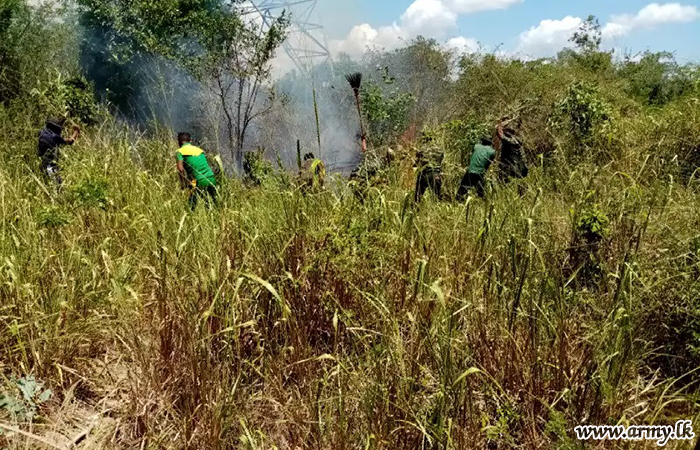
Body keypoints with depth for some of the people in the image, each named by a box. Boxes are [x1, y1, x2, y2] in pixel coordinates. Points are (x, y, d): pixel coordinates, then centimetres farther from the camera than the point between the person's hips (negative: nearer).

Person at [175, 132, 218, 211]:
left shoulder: (180, 152, 4)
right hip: (211, 179, 5)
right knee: (211, 205, 19)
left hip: (200, 182, -5)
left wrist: (183, 184, -2)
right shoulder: (200, 150, 20)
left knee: (191, 208, 5)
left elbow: (181, 169, -10)